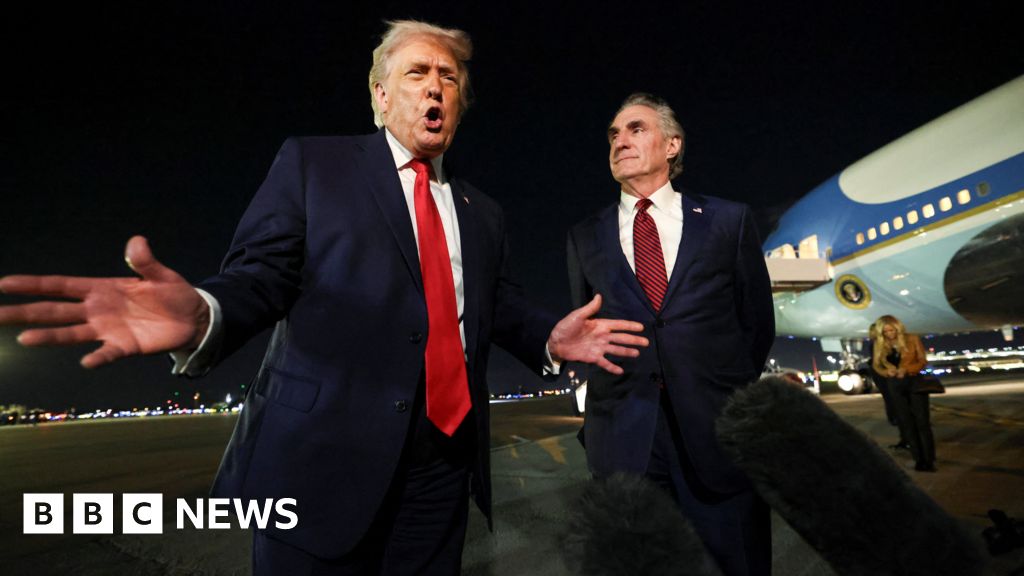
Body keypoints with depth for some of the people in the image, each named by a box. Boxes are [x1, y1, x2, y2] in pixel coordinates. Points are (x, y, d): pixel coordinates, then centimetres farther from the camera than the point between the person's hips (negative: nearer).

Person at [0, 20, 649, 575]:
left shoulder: (482, 214, 15)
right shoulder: (312, 164, 3)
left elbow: (503, 309, 14)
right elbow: (260, 277, -5)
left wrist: (550, 337, -5)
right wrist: (201, 312, -26)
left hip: (442, 467, 4)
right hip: (321, 457, -3)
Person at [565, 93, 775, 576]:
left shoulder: (729, 220, 6)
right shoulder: (585, 237, 8)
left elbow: (758, 322, 9)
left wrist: (725, 391, 8)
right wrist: (616, 408, 8)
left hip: (722, 433, 0)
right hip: (623, 441, 1)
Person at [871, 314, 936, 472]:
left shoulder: (912, 339, -2)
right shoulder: (880, 344, 4)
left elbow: (923, 361, -3)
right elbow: (876, 364, 8)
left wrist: (907, 369, -20)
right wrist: (886, 371, -13)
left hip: (914, 382, -2)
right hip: (894, 385, 2)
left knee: (922, 421, -4)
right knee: (907, 423, 6)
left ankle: (929, 459, 2)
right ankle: (919, 459, 15)